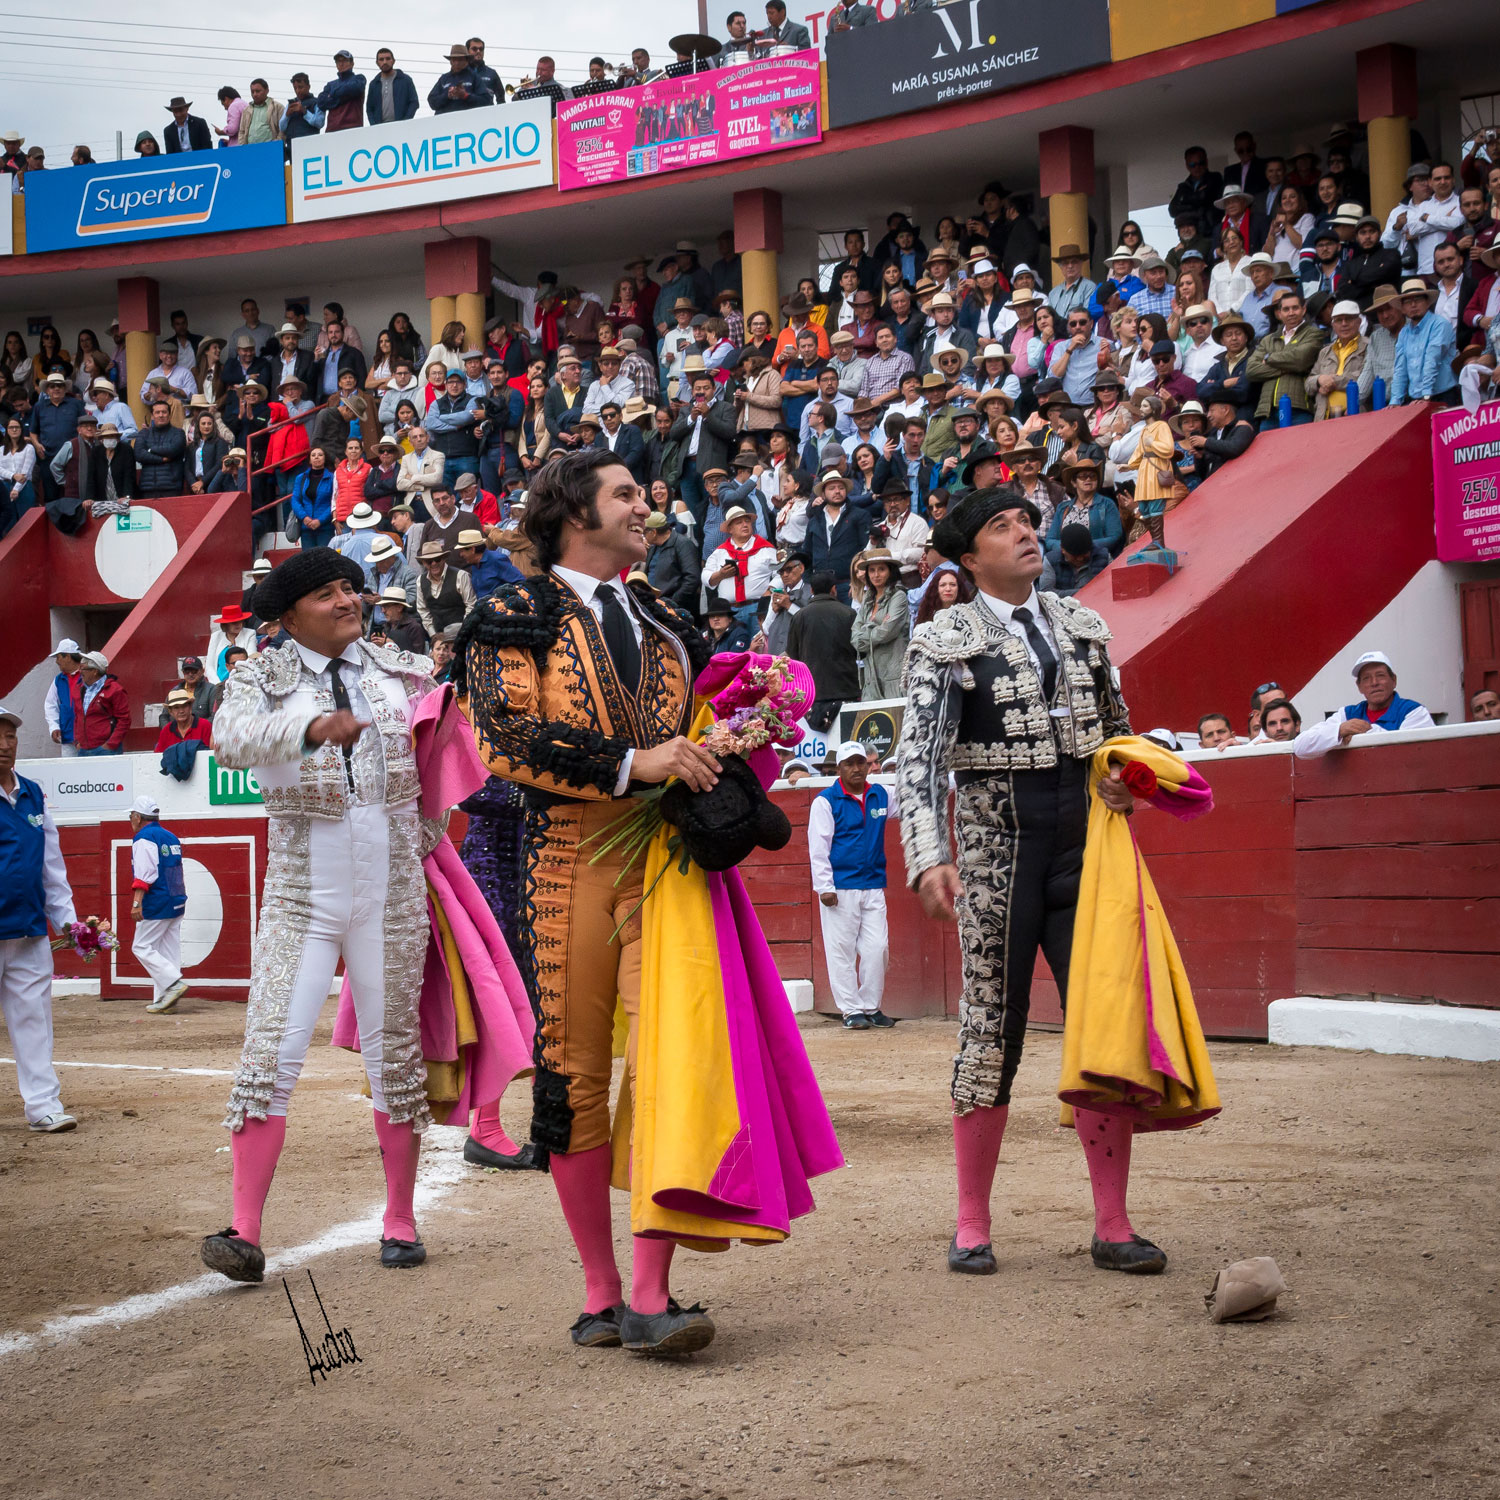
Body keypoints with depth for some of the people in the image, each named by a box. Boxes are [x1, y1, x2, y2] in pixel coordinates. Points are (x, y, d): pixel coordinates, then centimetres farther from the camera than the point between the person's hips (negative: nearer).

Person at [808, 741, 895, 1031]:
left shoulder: (881, 796, 10)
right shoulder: (826, 801, -3)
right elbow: (818, 847, -6)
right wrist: (824, 887, -12)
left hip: (874, 887, 4)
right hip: (840, 889, -4)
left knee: (877, 948, 3)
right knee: (842, 951, -2)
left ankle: (871, 1007, 14)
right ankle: (851, 1010, 6)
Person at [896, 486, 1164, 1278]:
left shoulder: (1084, 627, 12)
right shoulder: (944, 642, -1)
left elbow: (1117, 729, 24)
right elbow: (918, 758, -11)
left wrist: (1127, 782, 2)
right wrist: (928, 859, -24)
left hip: (1084, 848, 4)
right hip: (997, 850, -3)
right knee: (991, 1032, 2)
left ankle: (1113, 1226, 9)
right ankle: (972, 1226, 14)